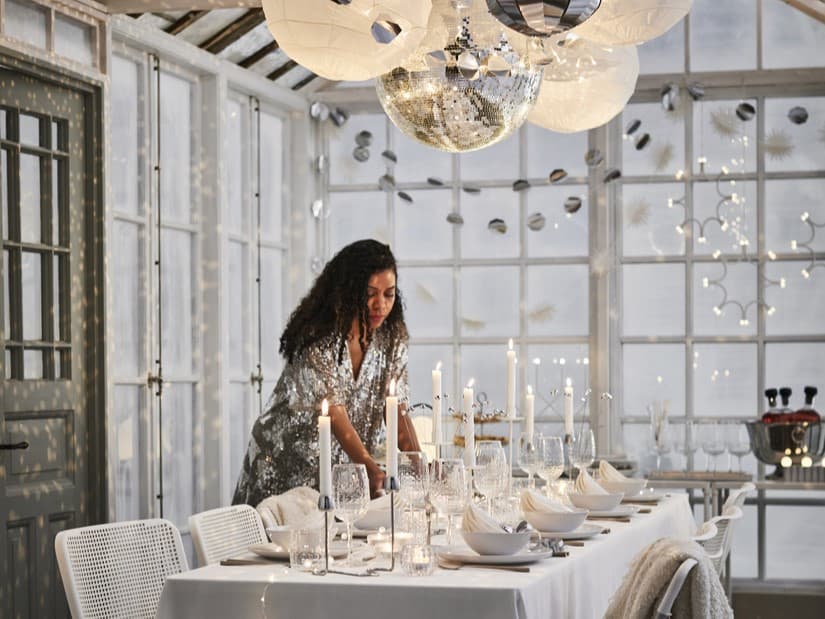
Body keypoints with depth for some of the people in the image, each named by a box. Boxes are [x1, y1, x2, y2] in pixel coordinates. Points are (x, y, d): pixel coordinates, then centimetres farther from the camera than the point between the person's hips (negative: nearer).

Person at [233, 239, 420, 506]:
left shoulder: (392, 337, -4)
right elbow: (334, 413, -28)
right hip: (285, 462, -5)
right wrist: (371, 469, -39)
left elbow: (397, 410, -4)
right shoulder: (317, 337, -22)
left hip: (341, 468, 5)